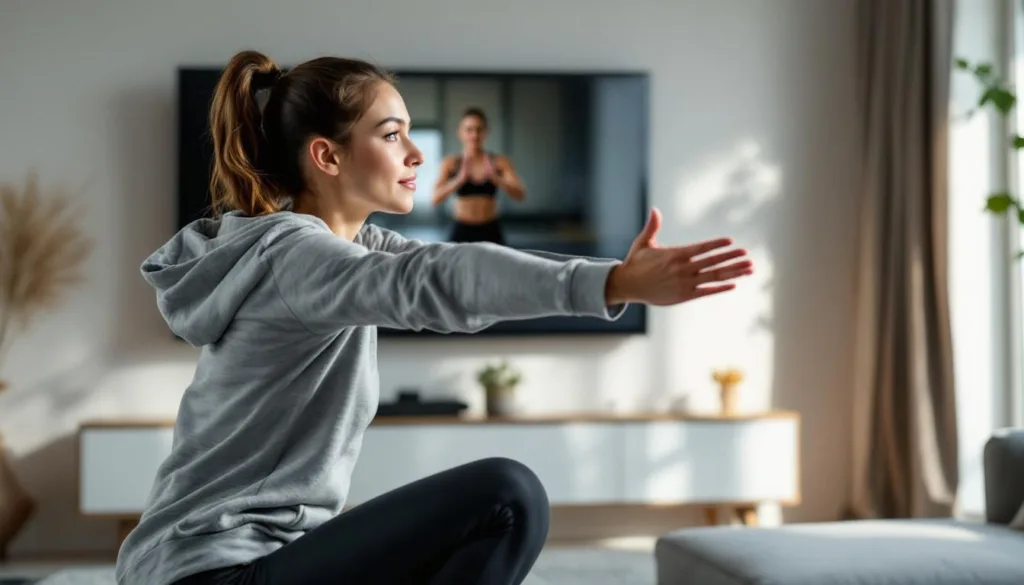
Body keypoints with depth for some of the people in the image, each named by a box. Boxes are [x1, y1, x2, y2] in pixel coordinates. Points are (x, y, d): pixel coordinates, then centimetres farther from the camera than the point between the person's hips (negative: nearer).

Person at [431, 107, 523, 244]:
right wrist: (460, 178, -31)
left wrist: (494, 178, -29)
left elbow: (520, 194, -11)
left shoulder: (500, 162, 1)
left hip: (491, 233, 1)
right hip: (461, 233, 0)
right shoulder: (451, 163, 0)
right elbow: (436, 198, -14)